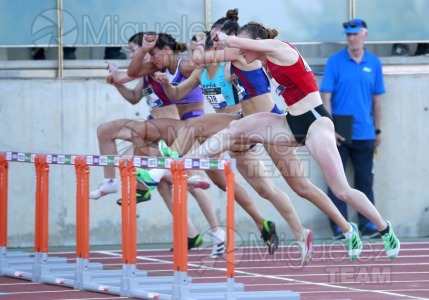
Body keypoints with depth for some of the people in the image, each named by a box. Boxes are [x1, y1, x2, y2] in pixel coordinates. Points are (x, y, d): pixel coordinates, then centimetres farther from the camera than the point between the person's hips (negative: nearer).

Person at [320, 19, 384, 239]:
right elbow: (326, 97, -5)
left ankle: (367, 225, 10)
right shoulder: (335, 62, -3)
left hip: (364, 133, 3)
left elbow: (377, 99, 11)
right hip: (339, 134, -3)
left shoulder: (374, 63, 5)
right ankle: (339, 227, 4)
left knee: (365, 180, 6)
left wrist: (377, 130, 12)